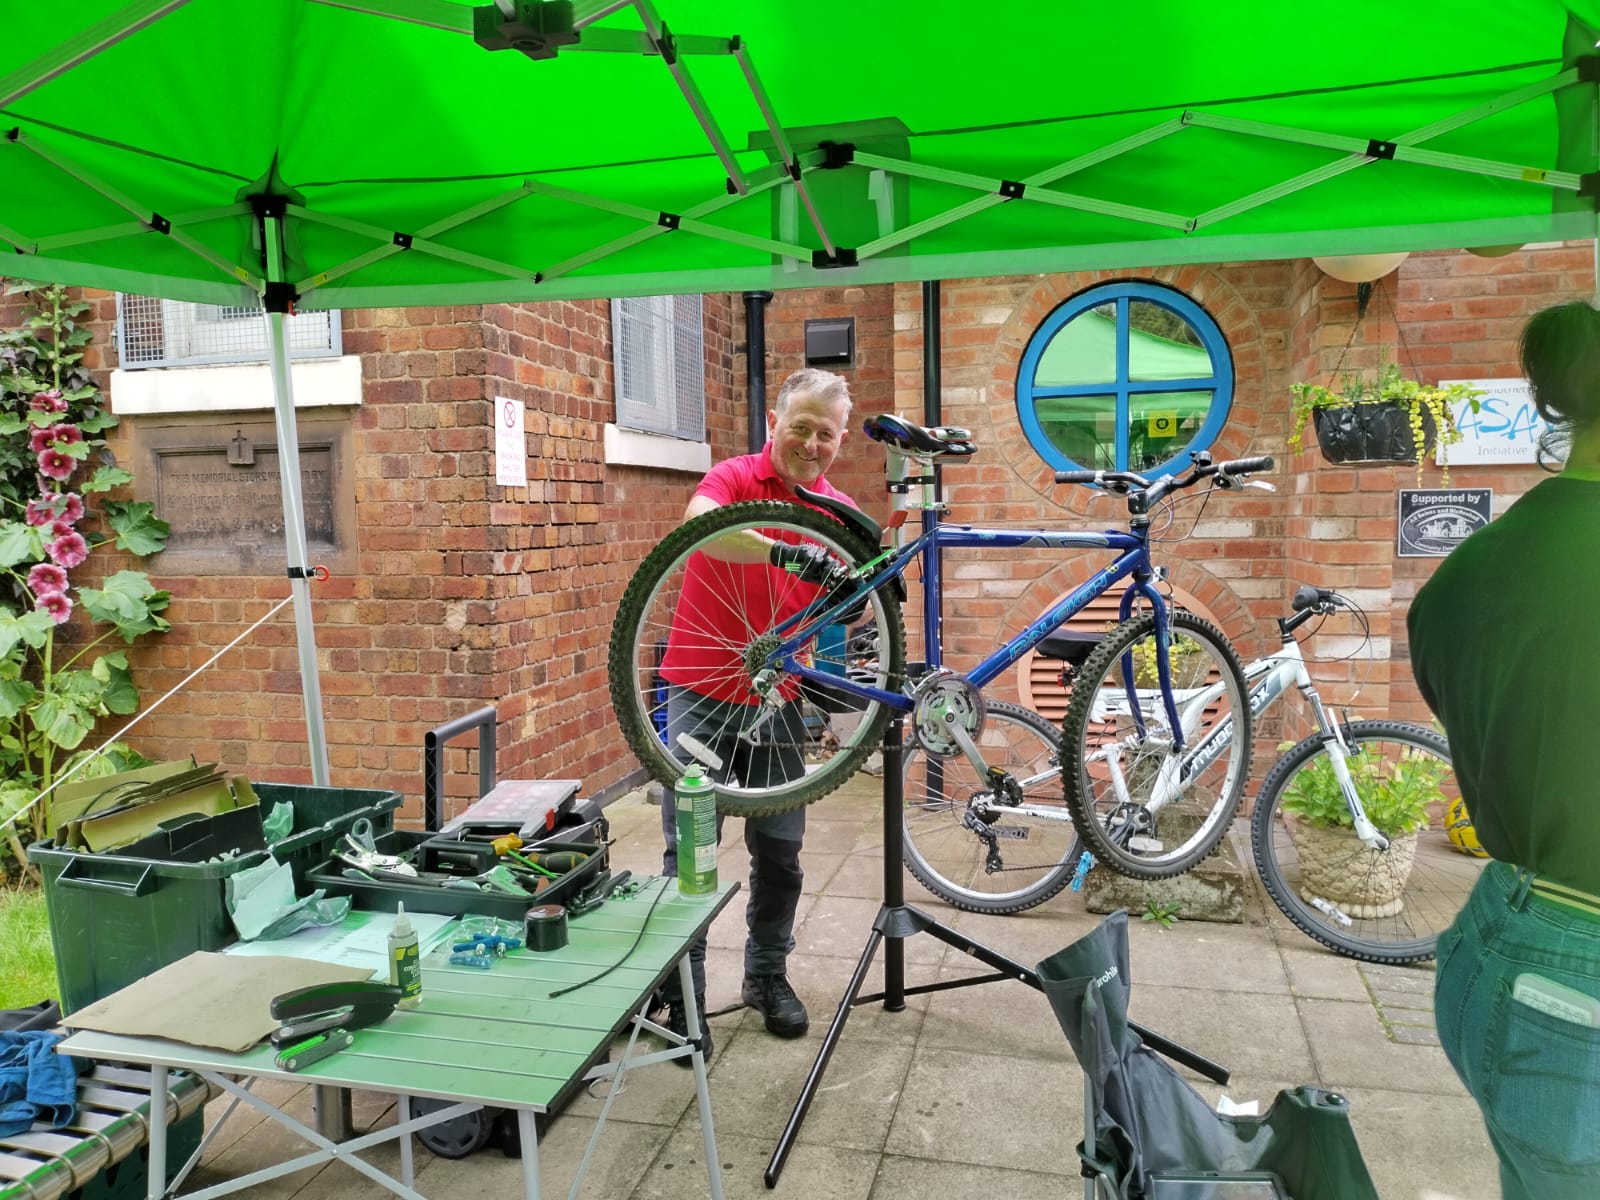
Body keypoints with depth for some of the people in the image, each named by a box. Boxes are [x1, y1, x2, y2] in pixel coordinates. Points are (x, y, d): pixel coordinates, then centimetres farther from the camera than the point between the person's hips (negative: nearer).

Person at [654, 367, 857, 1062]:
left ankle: (767, 976, 33)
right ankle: (683, 999, 17)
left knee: (780, 853, 12)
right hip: (705, 696, -4)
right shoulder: (733, 478, -10)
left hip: (778, 703, 4)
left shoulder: (839, 511, 4)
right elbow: (699, 524, -34)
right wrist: (788, 553, -46)